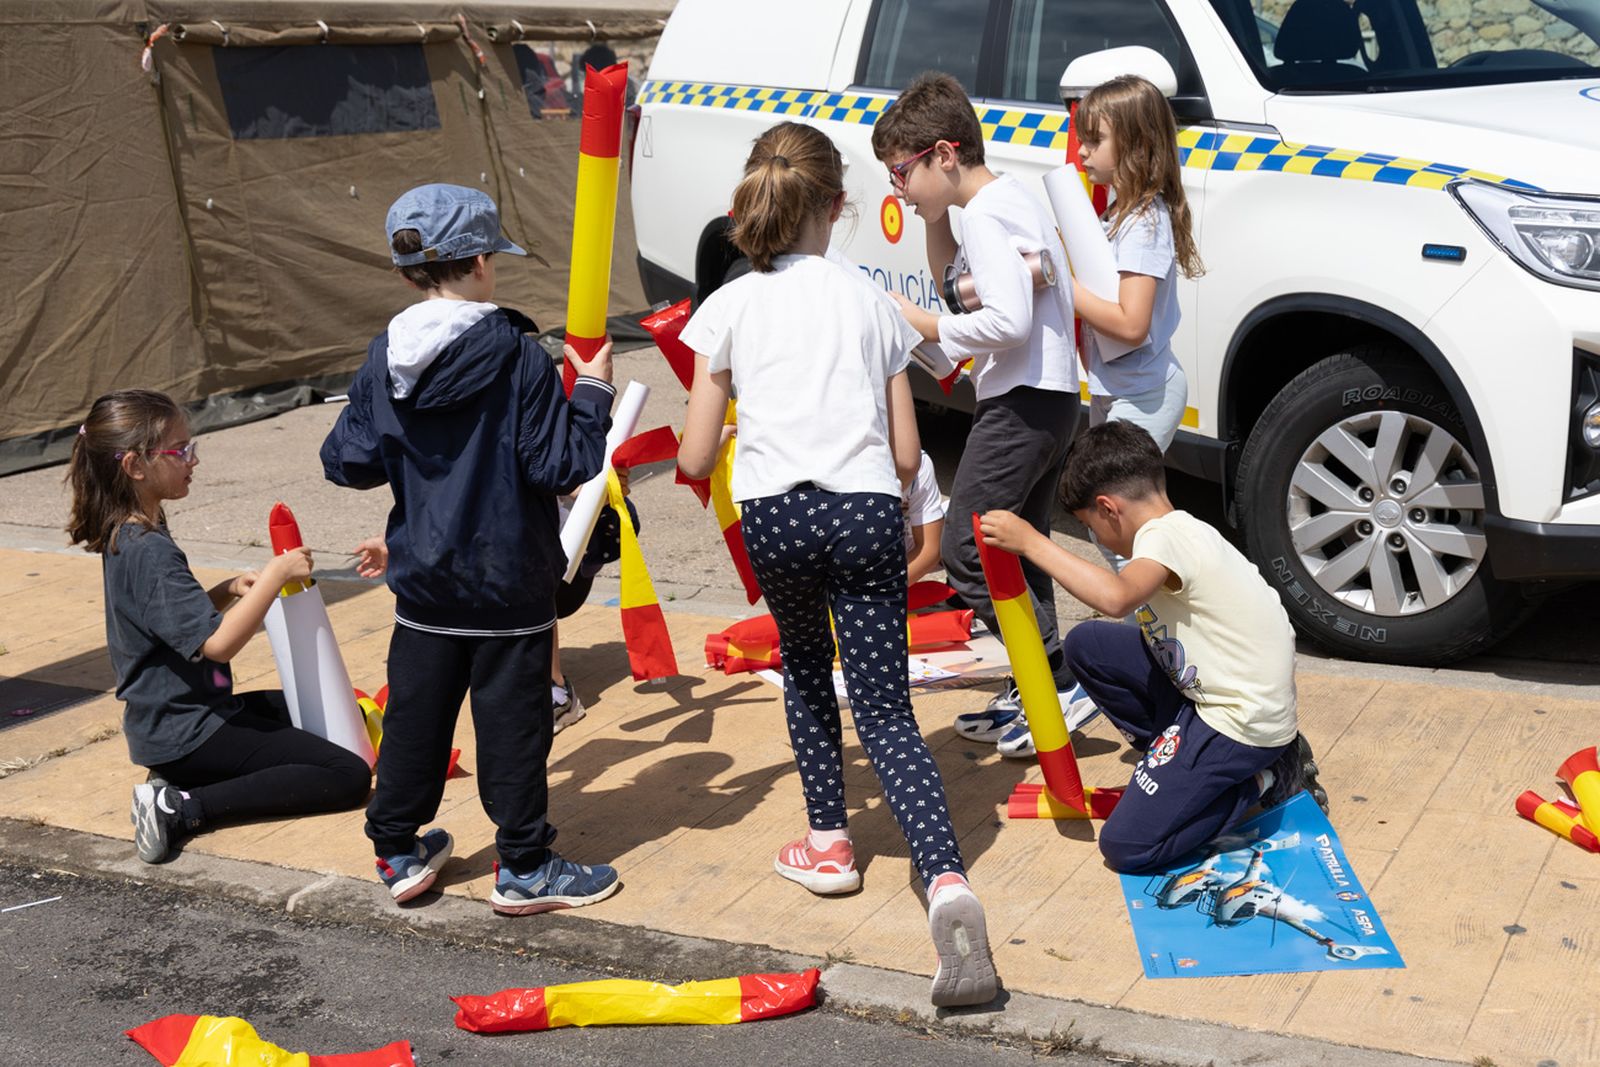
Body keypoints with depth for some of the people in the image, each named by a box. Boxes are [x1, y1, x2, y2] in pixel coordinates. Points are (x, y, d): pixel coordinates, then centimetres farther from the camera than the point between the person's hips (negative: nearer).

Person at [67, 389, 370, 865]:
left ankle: (183, 779, 8)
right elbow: (218, 643, -30)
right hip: (185, 732, -10)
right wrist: (275, 574, -23)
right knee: (348, 776, -14)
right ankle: (182, 808, -16)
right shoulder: (149, 552, -24)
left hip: (171, 715, 10)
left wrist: (230, 589, 4)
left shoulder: (126, 537, 7)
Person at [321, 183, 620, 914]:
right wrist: (591, 393, -3)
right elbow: (561, 464, -16)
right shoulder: (516, 355, -16)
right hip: (507, 580, -5)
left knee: (414, 715, 16)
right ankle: (525, 868, 15)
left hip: (424, 582, 5)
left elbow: (348, 463, 3)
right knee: (513, 719, 5)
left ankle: (398, 851, 27)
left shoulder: (384, 360, -2)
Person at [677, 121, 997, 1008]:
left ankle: (828, 841, 32)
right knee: (886, 711, 1)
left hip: (774, 514, 0)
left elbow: (695, 458, 8)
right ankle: (946, 880, -18)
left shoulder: (729, 308, 8)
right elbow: (907, 456, 11)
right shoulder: (871, 302, 13)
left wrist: (707, 444, 31)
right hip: (866, 511, 1)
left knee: (804, 670, 28)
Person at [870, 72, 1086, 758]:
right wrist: (933, 215, 15)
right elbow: (952, 276, 30)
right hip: (1051, 399, 11)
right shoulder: (1011, 200, 15)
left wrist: (925, 326, -16)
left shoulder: (987, 214, -17)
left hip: (1020, 404, -11)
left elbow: (1008, 321, -28)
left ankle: (1058, 683, -8)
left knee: (965, 550, -9)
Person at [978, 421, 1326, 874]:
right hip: (1208, 693, 9)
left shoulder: (1164, 536, -19)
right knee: (1086, 645, 6)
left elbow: (1116, 597, -39)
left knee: (1126, 848, -9)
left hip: (1242, 721, -9)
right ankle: (1179, 760, 11)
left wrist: (1030, 541, -33)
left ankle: (1262, 779, 2)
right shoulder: (1180, 530, 10)